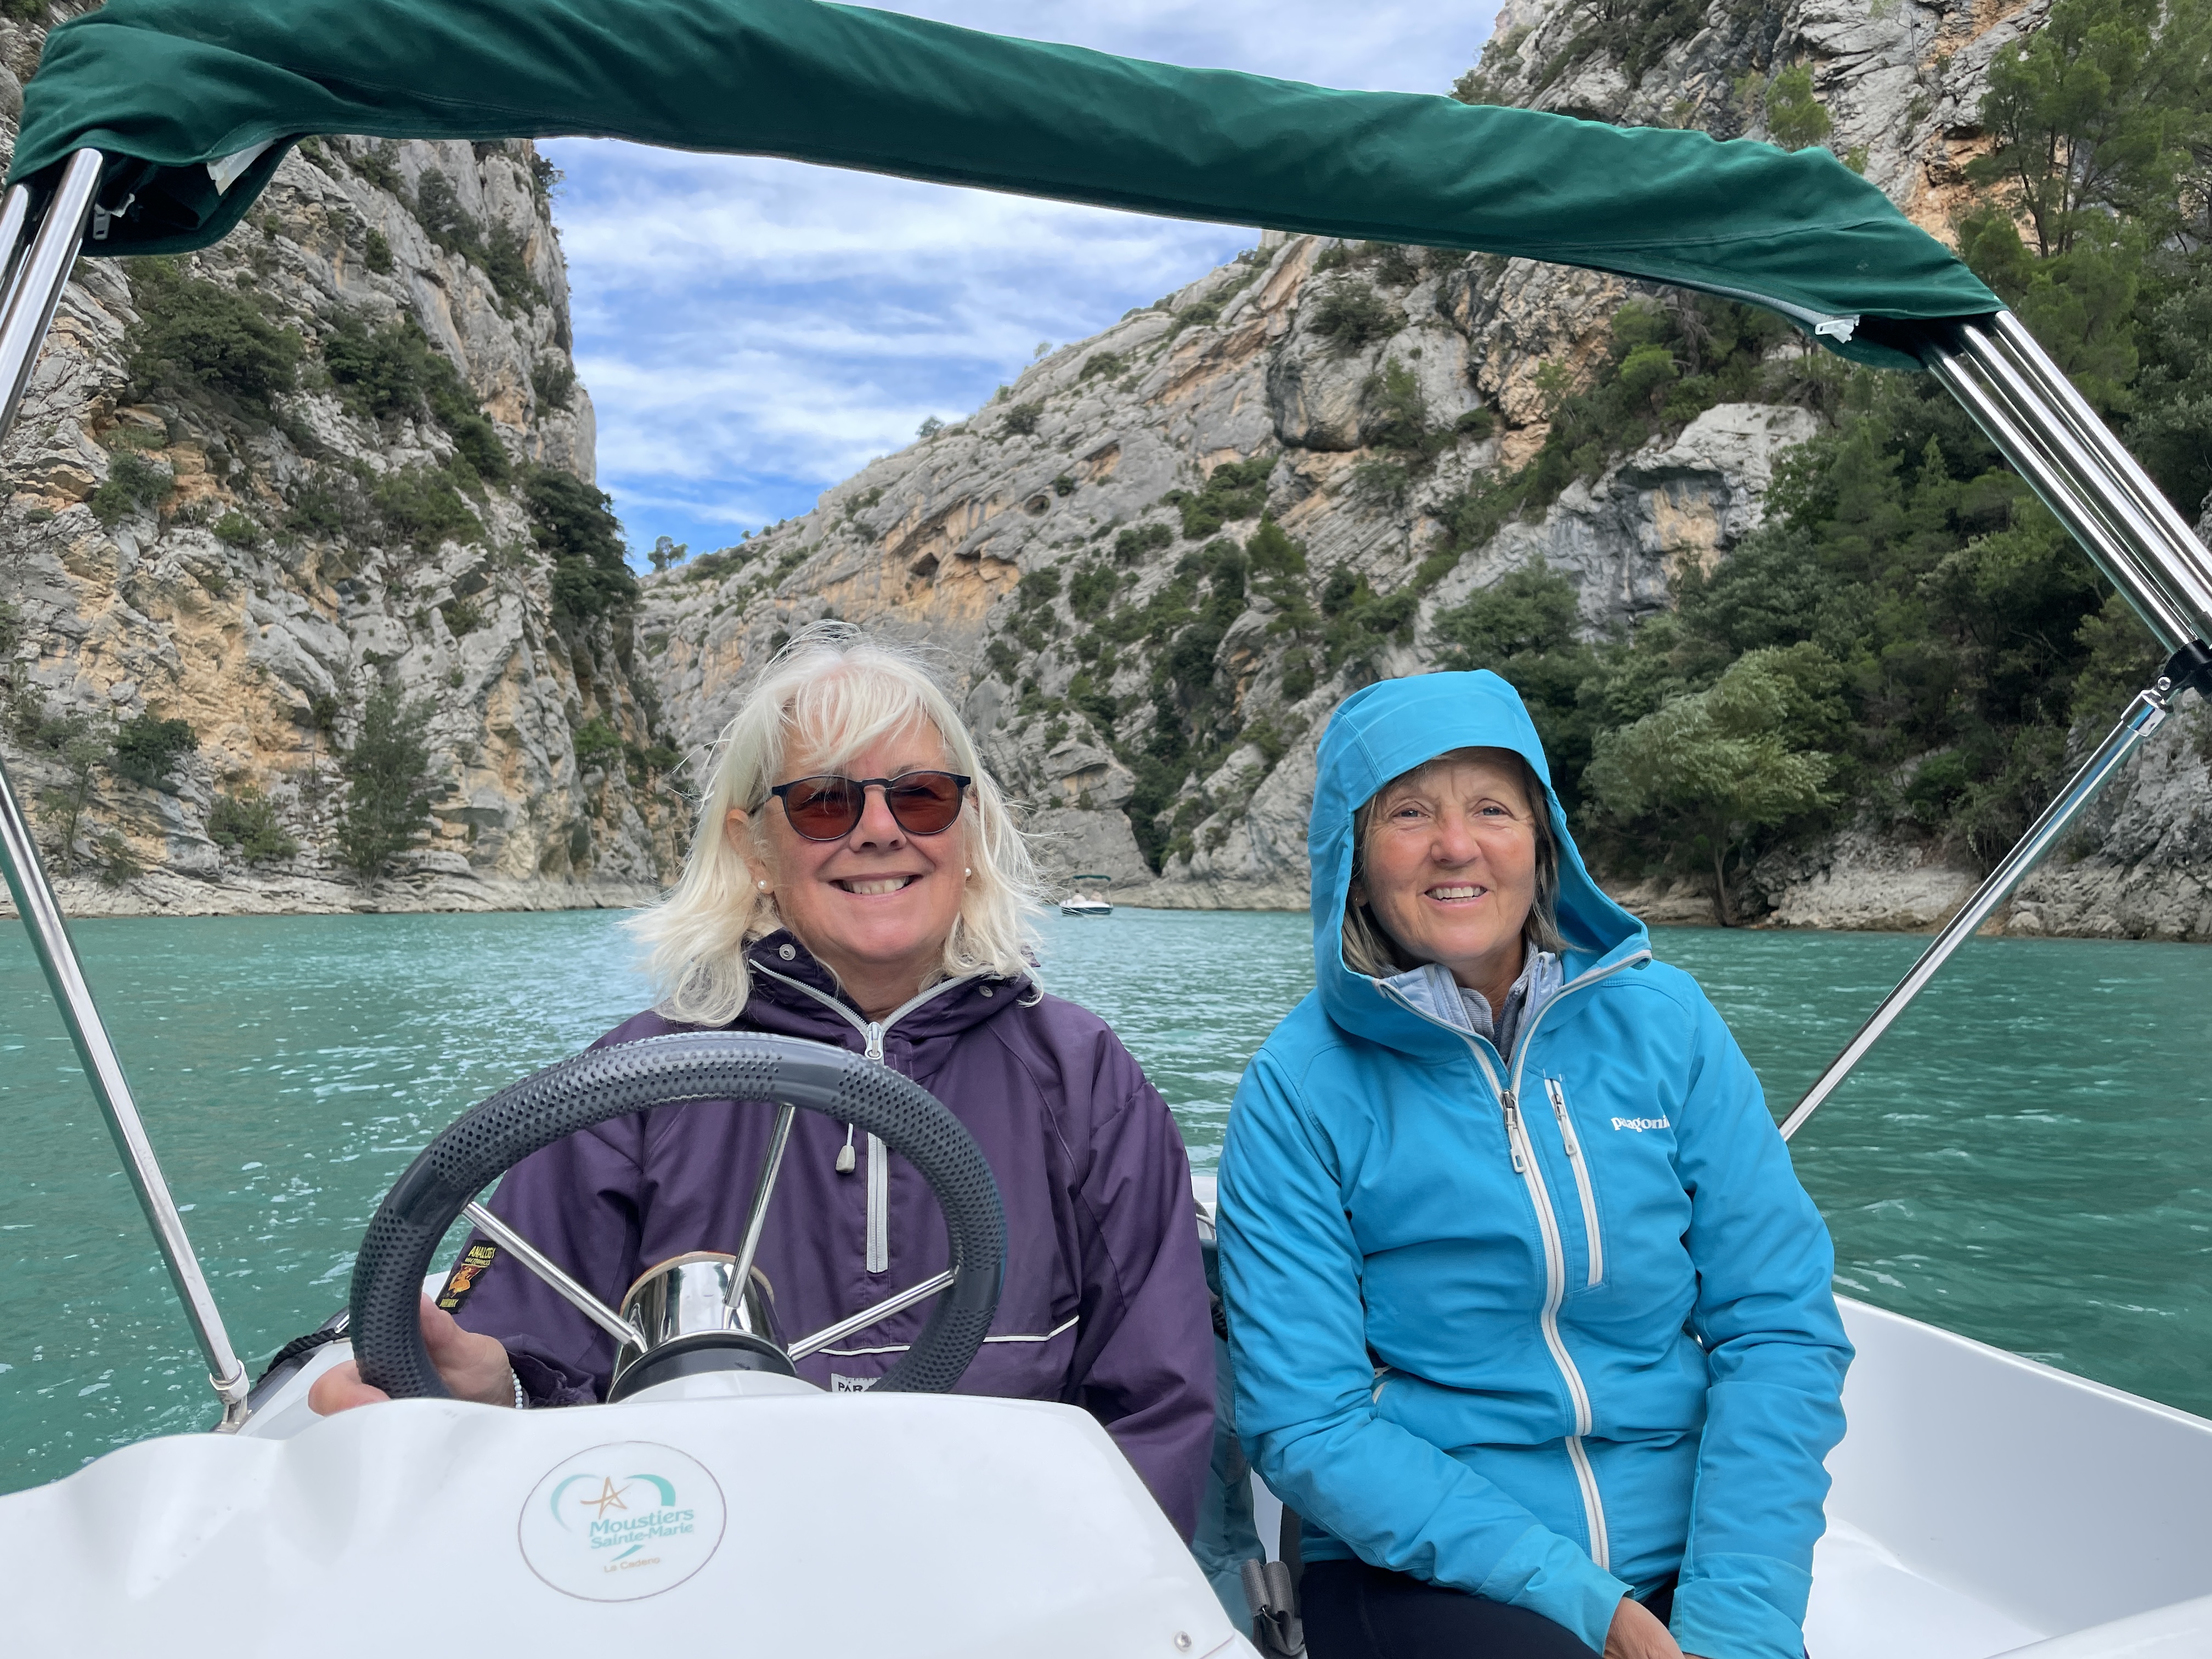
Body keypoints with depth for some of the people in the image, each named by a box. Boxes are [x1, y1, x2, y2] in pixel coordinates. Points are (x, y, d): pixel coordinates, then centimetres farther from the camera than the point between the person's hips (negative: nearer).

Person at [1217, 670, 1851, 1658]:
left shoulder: (1663, 1019, 0)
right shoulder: (1299, 1089, -9)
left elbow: (1779, 1324, -1)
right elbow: (1306, 1425, -10)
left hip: (1684, 1558, 4)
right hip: (1420, 1571, -3)